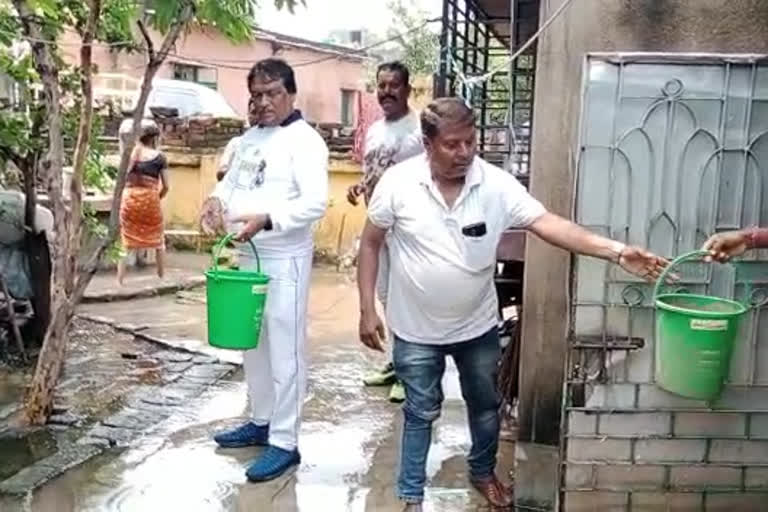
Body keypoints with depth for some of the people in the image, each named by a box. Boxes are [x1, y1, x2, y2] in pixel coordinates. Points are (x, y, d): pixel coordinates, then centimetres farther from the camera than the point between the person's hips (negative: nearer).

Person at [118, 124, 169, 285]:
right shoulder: (159, 156, 2)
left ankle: (120, 281, 2)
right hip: (149, 198, -2)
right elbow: (166, 187, 1)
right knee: (158, 240, 16)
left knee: (125, 241, 7)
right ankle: (162, 277, 23)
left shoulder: (132, 152, 8)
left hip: (129, 198, 2)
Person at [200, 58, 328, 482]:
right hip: (247, 256, 9)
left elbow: (316, 202, -22)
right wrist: (216, 200, -5)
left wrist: (265, 219, -34)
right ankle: (260, 422, 34)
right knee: (253, 345, 18)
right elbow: (232, 180, 18)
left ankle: (284, 443, 8)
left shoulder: (304, 140, -13)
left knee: (284, 351, -1)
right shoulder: (250, 137, 13)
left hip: (284, 260, -8)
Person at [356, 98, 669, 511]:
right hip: (417, 330, -2)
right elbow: (370, 244, -6)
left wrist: (617, 252, -33)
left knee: (485, 407, 21)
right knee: (421, 413, 13)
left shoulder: (497, 185, -15)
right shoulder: (398, 183, -16)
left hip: (477, 327, 2)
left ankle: (483, 472, 49)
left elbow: (549, 224, -21)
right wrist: (367, 310, -8)